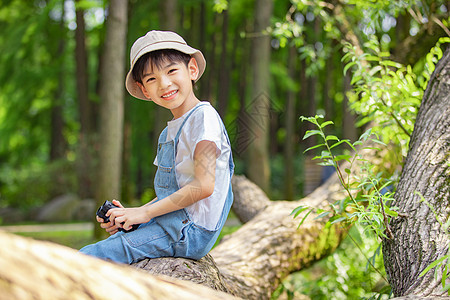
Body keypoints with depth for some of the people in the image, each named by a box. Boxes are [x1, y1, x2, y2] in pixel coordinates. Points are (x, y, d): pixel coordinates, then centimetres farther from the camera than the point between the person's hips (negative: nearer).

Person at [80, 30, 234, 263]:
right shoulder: (169, 132, 17)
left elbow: (204, 185, -21)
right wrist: (130, 216, 2)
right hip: (171, 224, 10)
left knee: (88, 257, -16)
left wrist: (145, 213, -14)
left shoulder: (204, 116, -12)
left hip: (189, 231, -10)